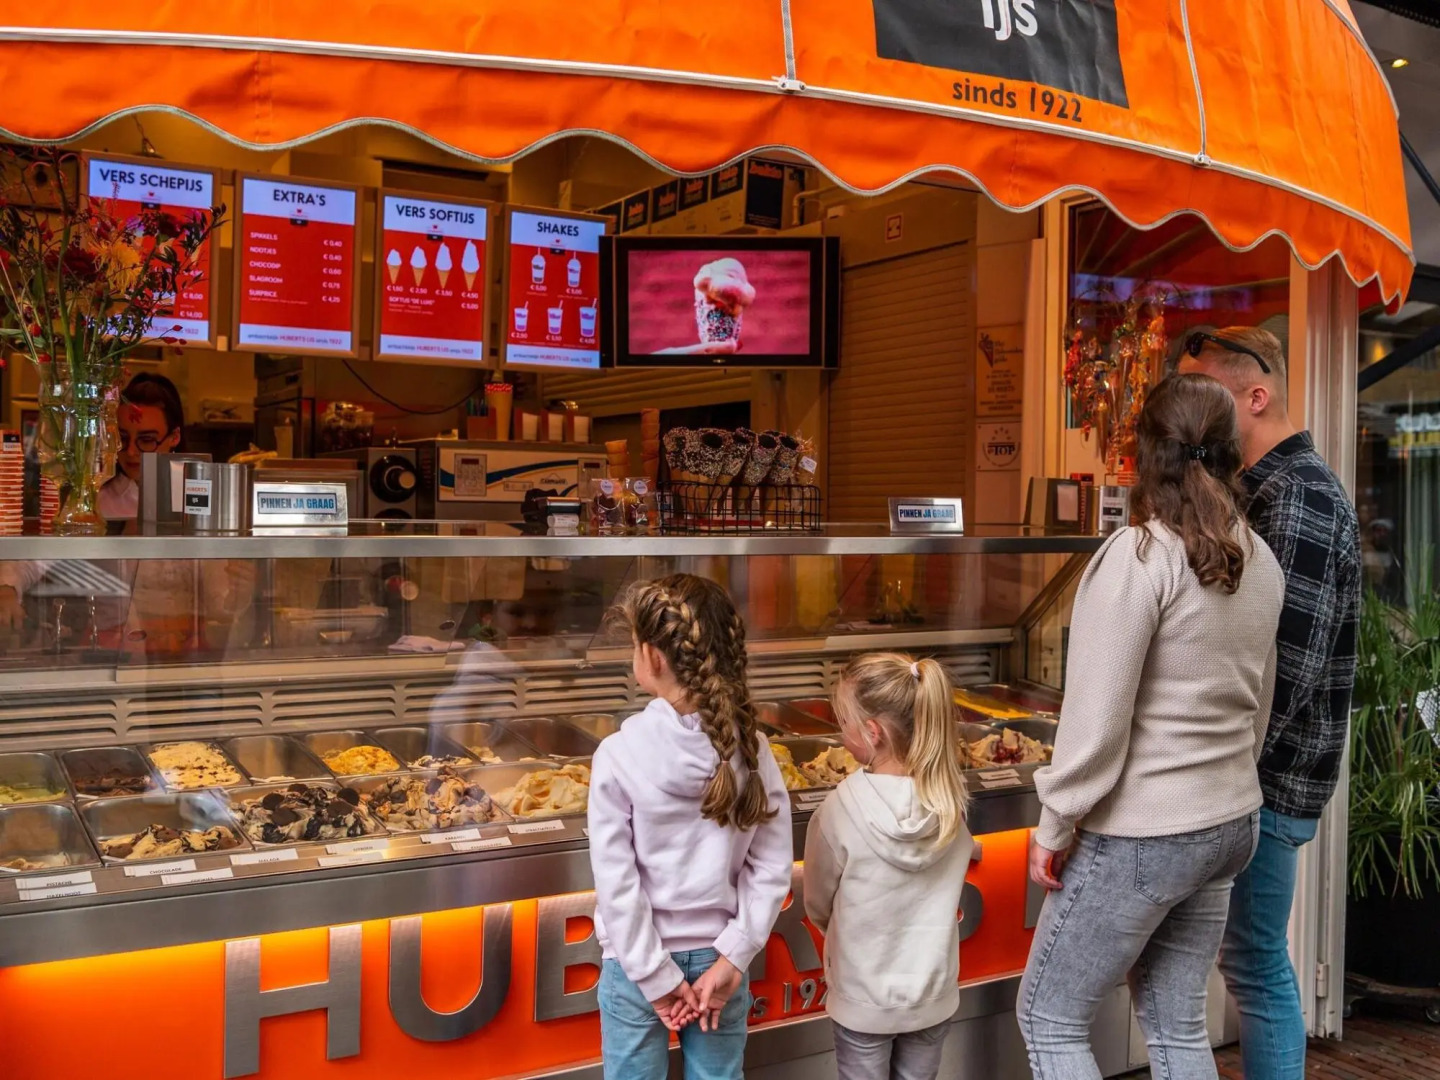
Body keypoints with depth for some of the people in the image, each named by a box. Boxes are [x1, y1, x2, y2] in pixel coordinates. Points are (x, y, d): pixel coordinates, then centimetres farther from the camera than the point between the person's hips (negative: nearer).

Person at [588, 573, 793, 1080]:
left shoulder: (619, 753, -17)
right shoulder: (751, 746, -8)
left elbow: (616, 881, -15)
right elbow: (772, 869, -8)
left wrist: (655, 977, -8)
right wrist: (730, 959, -5)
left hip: (636, 965, -2)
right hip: (715, 958, 2)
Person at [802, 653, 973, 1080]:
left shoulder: (840, 810, -23)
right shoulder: (951, 802, -13)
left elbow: (818, 907, -7)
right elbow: (943, 890, 2)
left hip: (864, 1000, -3)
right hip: (932, 995, 3)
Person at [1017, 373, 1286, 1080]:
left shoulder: (1140, 555, -18)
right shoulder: (1261, 562, 4)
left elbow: (1096, 717, -19)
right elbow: (1258, 704, 13)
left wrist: (1054, 826, -9)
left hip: (1140, 836, -8)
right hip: (1231, 823, 8)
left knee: (1048, 1016, 9)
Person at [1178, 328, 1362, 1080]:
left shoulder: (1299, 496, -17)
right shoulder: (1266, 488, 14)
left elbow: (1289, 663, -23)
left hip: (1268, 781, -9)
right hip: (1252, 771, 9)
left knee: (1256, 964, 0)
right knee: (1250, 958, 17)